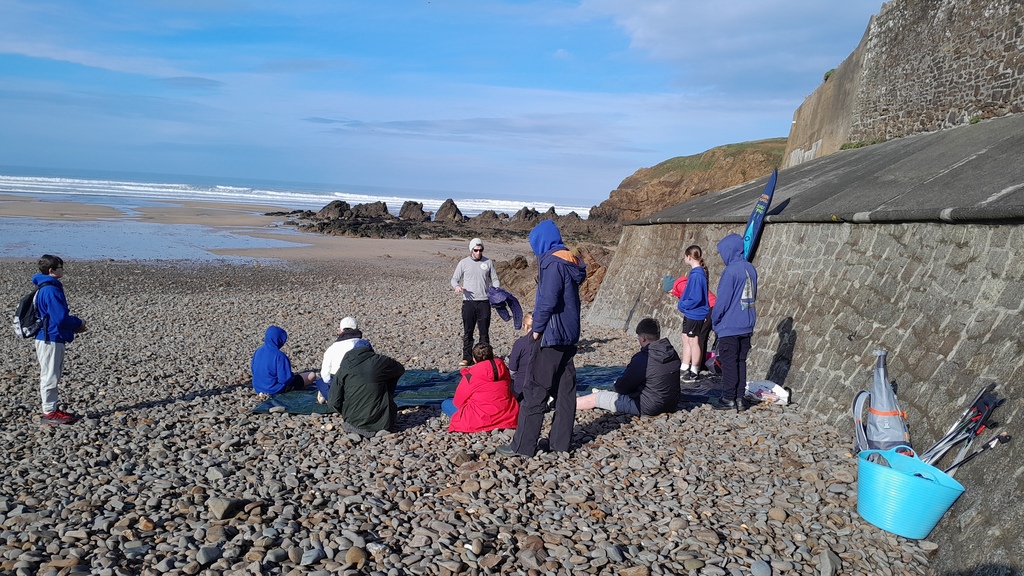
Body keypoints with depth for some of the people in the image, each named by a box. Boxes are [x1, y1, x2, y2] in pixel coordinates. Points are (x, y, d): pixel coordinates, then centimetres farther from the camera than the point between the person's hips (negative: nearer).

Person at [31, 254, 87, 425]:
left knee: (54, 376, 17)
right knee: (50, 377, -2)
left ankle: (53, 409, 25)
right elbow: (61, 318, -24)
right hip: (51, 339, -10)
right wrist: (78, 323, -7)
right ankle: (49, 413, 6)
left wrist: (74, 324, 7)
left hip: (54, 339, 10)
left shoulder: (49, 288, 13)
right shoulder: (51, 290, -19)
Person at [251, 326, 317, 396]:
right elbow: (286, 379, -28)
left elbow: (253, 370, 10)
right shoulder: (279, 356, -27)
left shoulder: (258, 351, -4)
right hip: (276, 389, -8)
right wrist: (292, 375, -4)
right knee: (312, 375, -3)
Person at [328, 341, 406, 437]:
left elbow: (333, 402, -3)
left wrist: (347, 415, 15)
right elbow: (401, 369, 16)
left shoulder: (344, 368, -1)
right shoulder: (379, 361, -6)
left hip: (353, 420, 3)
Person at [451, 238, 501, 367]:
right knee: (467, 331, 3)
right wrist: (457, 286, -15)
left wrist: (497, 290, -10)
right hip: (468, 302, 0)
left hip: (484, 301, 0)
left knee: (484, 331, 4)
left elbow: (495, 280, 10)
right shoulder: (464, 263, 4)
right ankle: (467, 358, 10)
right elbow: (454, 279, 8)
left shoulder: (488, 262, 6)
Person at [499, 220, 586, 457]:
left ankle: (523, 445, 1)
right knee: (565, 389, 10)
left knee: (535, 391, -4)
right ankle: (561, 441, 17)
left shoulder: (553, 262, -15)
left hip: (551, 335, -9)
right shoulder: (571, 262, 13)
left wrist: (537, 329, -10)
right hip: (569, 335, 9)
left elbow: (548, 301, -22)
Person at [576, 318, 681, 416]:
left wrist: (614, 386, 10)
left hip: (647, 407, -7)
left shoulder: (643, 359, -24)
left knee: (594, 398, 7)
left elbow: (621, 387, -14)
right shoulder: (672, 353, -2)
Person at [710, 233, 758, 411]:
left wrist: (714, 321, -3)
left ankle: (728, 399, 6)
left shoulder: (730, 271, -17)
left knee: (729, 362, 1)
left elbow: (723, 300, -16)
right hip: (747, 325, 8)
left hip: (729, 326, -8)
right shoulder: (750, 268, 8)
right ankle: (739, 398, 15)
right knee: (741, 362, 12)